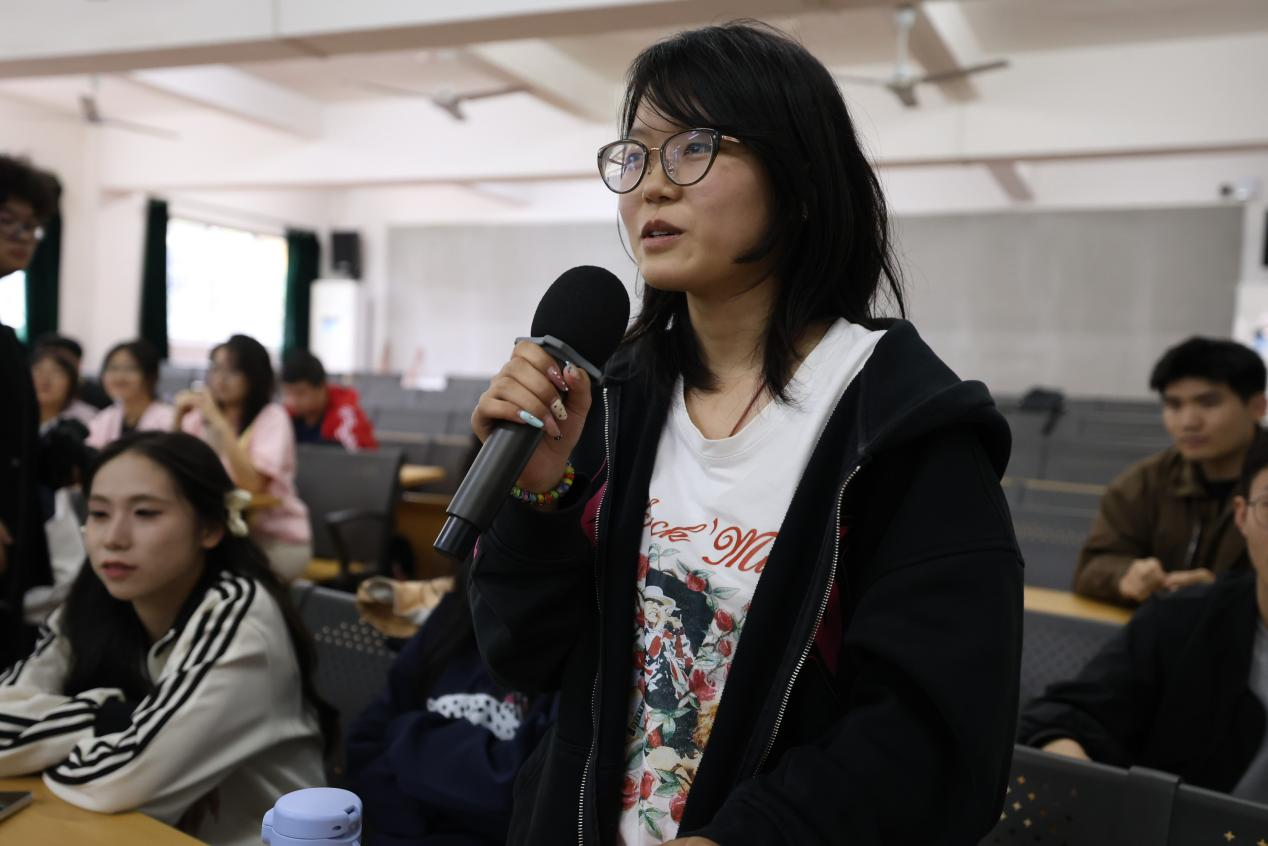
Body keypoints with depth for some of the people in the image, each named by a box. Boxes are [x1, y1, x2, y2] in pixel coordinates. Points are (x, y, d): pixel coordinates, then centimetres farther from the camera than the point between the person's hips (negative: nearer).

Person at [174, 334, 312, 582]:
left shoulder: (272, 416, -11)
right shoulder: (200, 416, 5)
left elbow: (253, 484, -25)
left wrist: (218, 421, -26)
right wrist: (178, 419, -14)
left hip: (279, 541, -4)